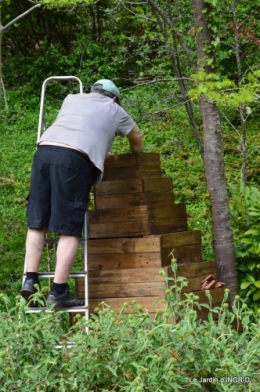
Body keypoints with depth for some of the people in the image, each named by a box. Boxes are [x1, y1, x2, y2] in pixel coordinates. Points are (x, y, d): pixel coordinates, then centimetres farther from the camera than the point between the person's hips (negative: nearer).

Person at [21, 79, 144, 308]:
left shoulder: (73, 99, 33)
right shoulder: (114, 110, 23)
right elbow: (137, 138, 37)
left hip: (45, 150, 5)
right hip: (74, 160, -4)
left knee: (37, 222, 10)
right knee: (69, 229, -4)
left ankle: (31, 280, 3)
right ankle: (58, 292, -8)